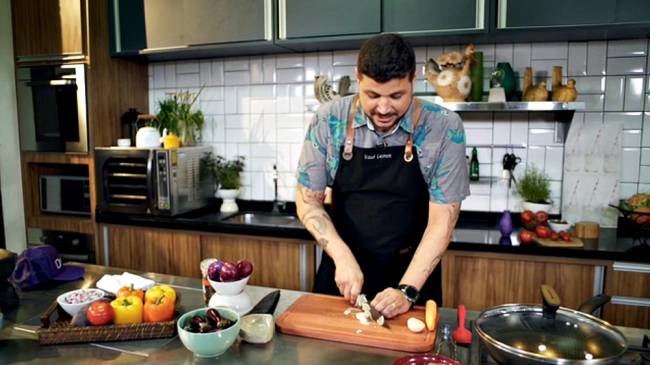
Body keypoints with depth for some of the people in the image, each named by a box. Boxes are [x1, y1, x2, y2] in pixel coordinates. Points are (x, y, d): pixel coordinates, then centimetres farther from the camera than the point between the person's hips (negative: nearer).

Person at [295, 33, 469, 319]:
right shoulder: (328, 121, -11)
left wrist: (407, 291, -20)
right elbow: (308, 201, -6)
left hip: (412, 275, -1)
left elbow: (442, 220, -14)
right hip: (341, 272, 2)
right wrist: (342, 257, -18)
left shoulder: (445, 128, -15)